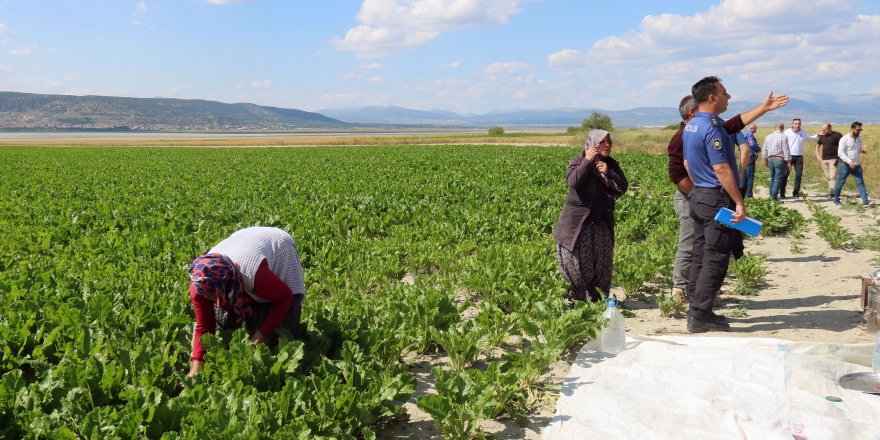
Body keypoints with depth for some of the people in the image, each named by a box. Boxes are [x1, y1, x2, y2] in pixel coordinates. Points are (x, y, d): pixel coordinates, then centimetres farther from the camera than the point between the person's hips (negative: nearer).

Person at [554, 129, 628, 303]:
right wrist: (587, 161, -20)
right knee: (578, 259, -2)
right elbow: (573, 182, -23)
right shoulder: (578, 162, -3)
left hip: (601, 222, 4)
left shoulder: (612, 164, 10)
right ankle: (575, 297, 13)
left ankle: (596, 297, 18)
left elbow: (623, 187, -1)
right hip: (577, 221, -4)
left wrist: (608, 173, -14)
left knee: (602, 260, 4)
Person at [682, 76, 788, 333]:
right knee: (715, 260, -4)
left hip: (698, 197, 10)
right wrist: (739, 203, -19)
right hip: (718, 200, -10)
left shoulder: (690, 127, 12)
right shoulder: (712, 128, -19)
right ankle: (699, 317, -2)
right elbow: (721, 169, -23)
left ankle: (697, 311, 20)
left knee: (700, 258, 13)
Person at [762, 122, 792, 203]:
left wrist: (765, 160, 24)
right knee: (778, 179, -3)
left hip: (770, 159, 6)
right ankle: (774, 197, -5)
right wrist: (788, 162, -8)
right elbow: (786, 151, -13)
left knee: (772, 178, 16)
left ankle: (771, 195, 19)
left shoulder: (768, 137, 7)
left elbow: (765, 150, 14)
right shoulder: (783, 137, -11)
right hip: (780, 160, -6)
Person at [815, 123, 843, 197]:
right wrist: (818, 156, 10)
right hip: (824, 160, 6)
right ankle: (833, 192, 19)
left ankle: (831, 193, -22)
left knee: (832, 176, -14)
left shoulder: (837, 135, -5)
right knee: (828, 177, 9)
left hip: (833, 159, -6)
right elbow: (817, 146, 22)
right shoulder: (822, 136, 11)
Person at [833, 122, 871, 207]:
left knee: (860, 182, -1)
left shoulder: (859, 138, 7)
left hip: (856, 165, 6)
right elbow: (840, 153, -18)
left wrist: (862, 150, -2)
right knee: (840, 182, 4)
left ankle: (865, 201, -5)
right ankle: (836, 200, 19)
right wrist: (849, 162, -24)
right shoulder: (844, 139, -14)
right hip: (845, 165, -6)